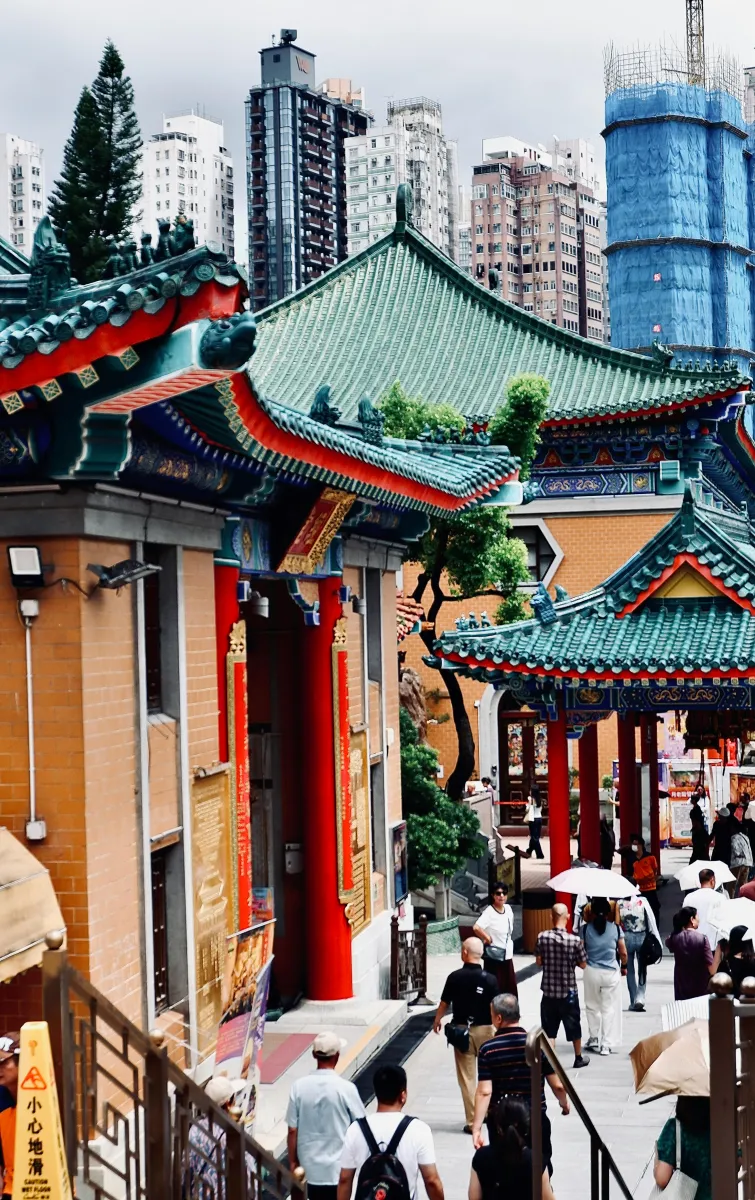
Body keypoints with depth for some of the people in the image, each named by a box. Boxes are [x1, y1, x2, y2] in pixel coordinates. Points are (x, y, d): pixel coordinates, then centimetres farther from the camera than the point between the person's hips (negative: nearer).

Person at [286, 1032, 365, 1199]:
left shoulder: (299, 1086, -8)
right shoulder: (345, 1088, -14)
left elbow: (292, 1130, -4)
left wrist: (293, 1162, 9)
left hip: (310, 1166, 3)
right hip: (338, 1167, -3)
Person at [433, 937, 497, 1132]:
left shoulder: (455, 977, -10)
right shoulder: (490, 979, -11)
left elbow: (444, 1003, -1)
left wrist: (437, 1021, 18)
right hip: (485, 1029, 1)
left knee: (467, 1076, 5)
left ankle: (472, 1121, 5)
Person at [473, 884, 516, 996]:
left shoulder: (508, 909, 3)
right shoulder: (489, 912, -20)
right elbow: (476, 928, -35)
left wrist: (510, 946, 13)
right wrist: (488, 939, -22)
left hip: (507, 955, 7)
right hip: (494, 956, -7)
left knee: (510, 987, 14)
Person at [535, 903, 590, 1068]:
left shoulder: (543, 937, -10)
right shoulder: (575, 940, -14)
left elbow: (538, 962, 0)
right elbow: (583, 965, -5)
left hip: (548, 991, 1)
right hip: (568, 992, -1)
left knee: (549, 1029, 9)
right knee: (573, 1026, 17)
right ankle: (579, 1058, 32)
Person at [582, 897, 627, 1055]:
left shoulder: (586, 929, -6)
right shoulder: (616, 929, -6)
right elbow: (623, 953, 0)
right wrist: (624, 966, 18)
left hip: (592, 971, 1)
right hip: (611, 972, 0)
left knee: (593, 1007, 18)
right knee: (609, 1008, 7)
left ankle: (594, 1039, 23)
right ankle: (607, 1044, 7)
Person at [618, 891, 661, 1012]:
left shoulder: (619, 904, -9)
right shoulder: (643, 902, -10)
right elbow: (651, 921, -7)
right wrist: (656, 940, -1)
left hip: (626, 938, 0)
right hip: (641, 938, 0)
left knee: (630, 971, 12)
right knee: (642, 970, 14)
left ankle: (633, 1002, 13)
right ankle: (640, 997, -4)